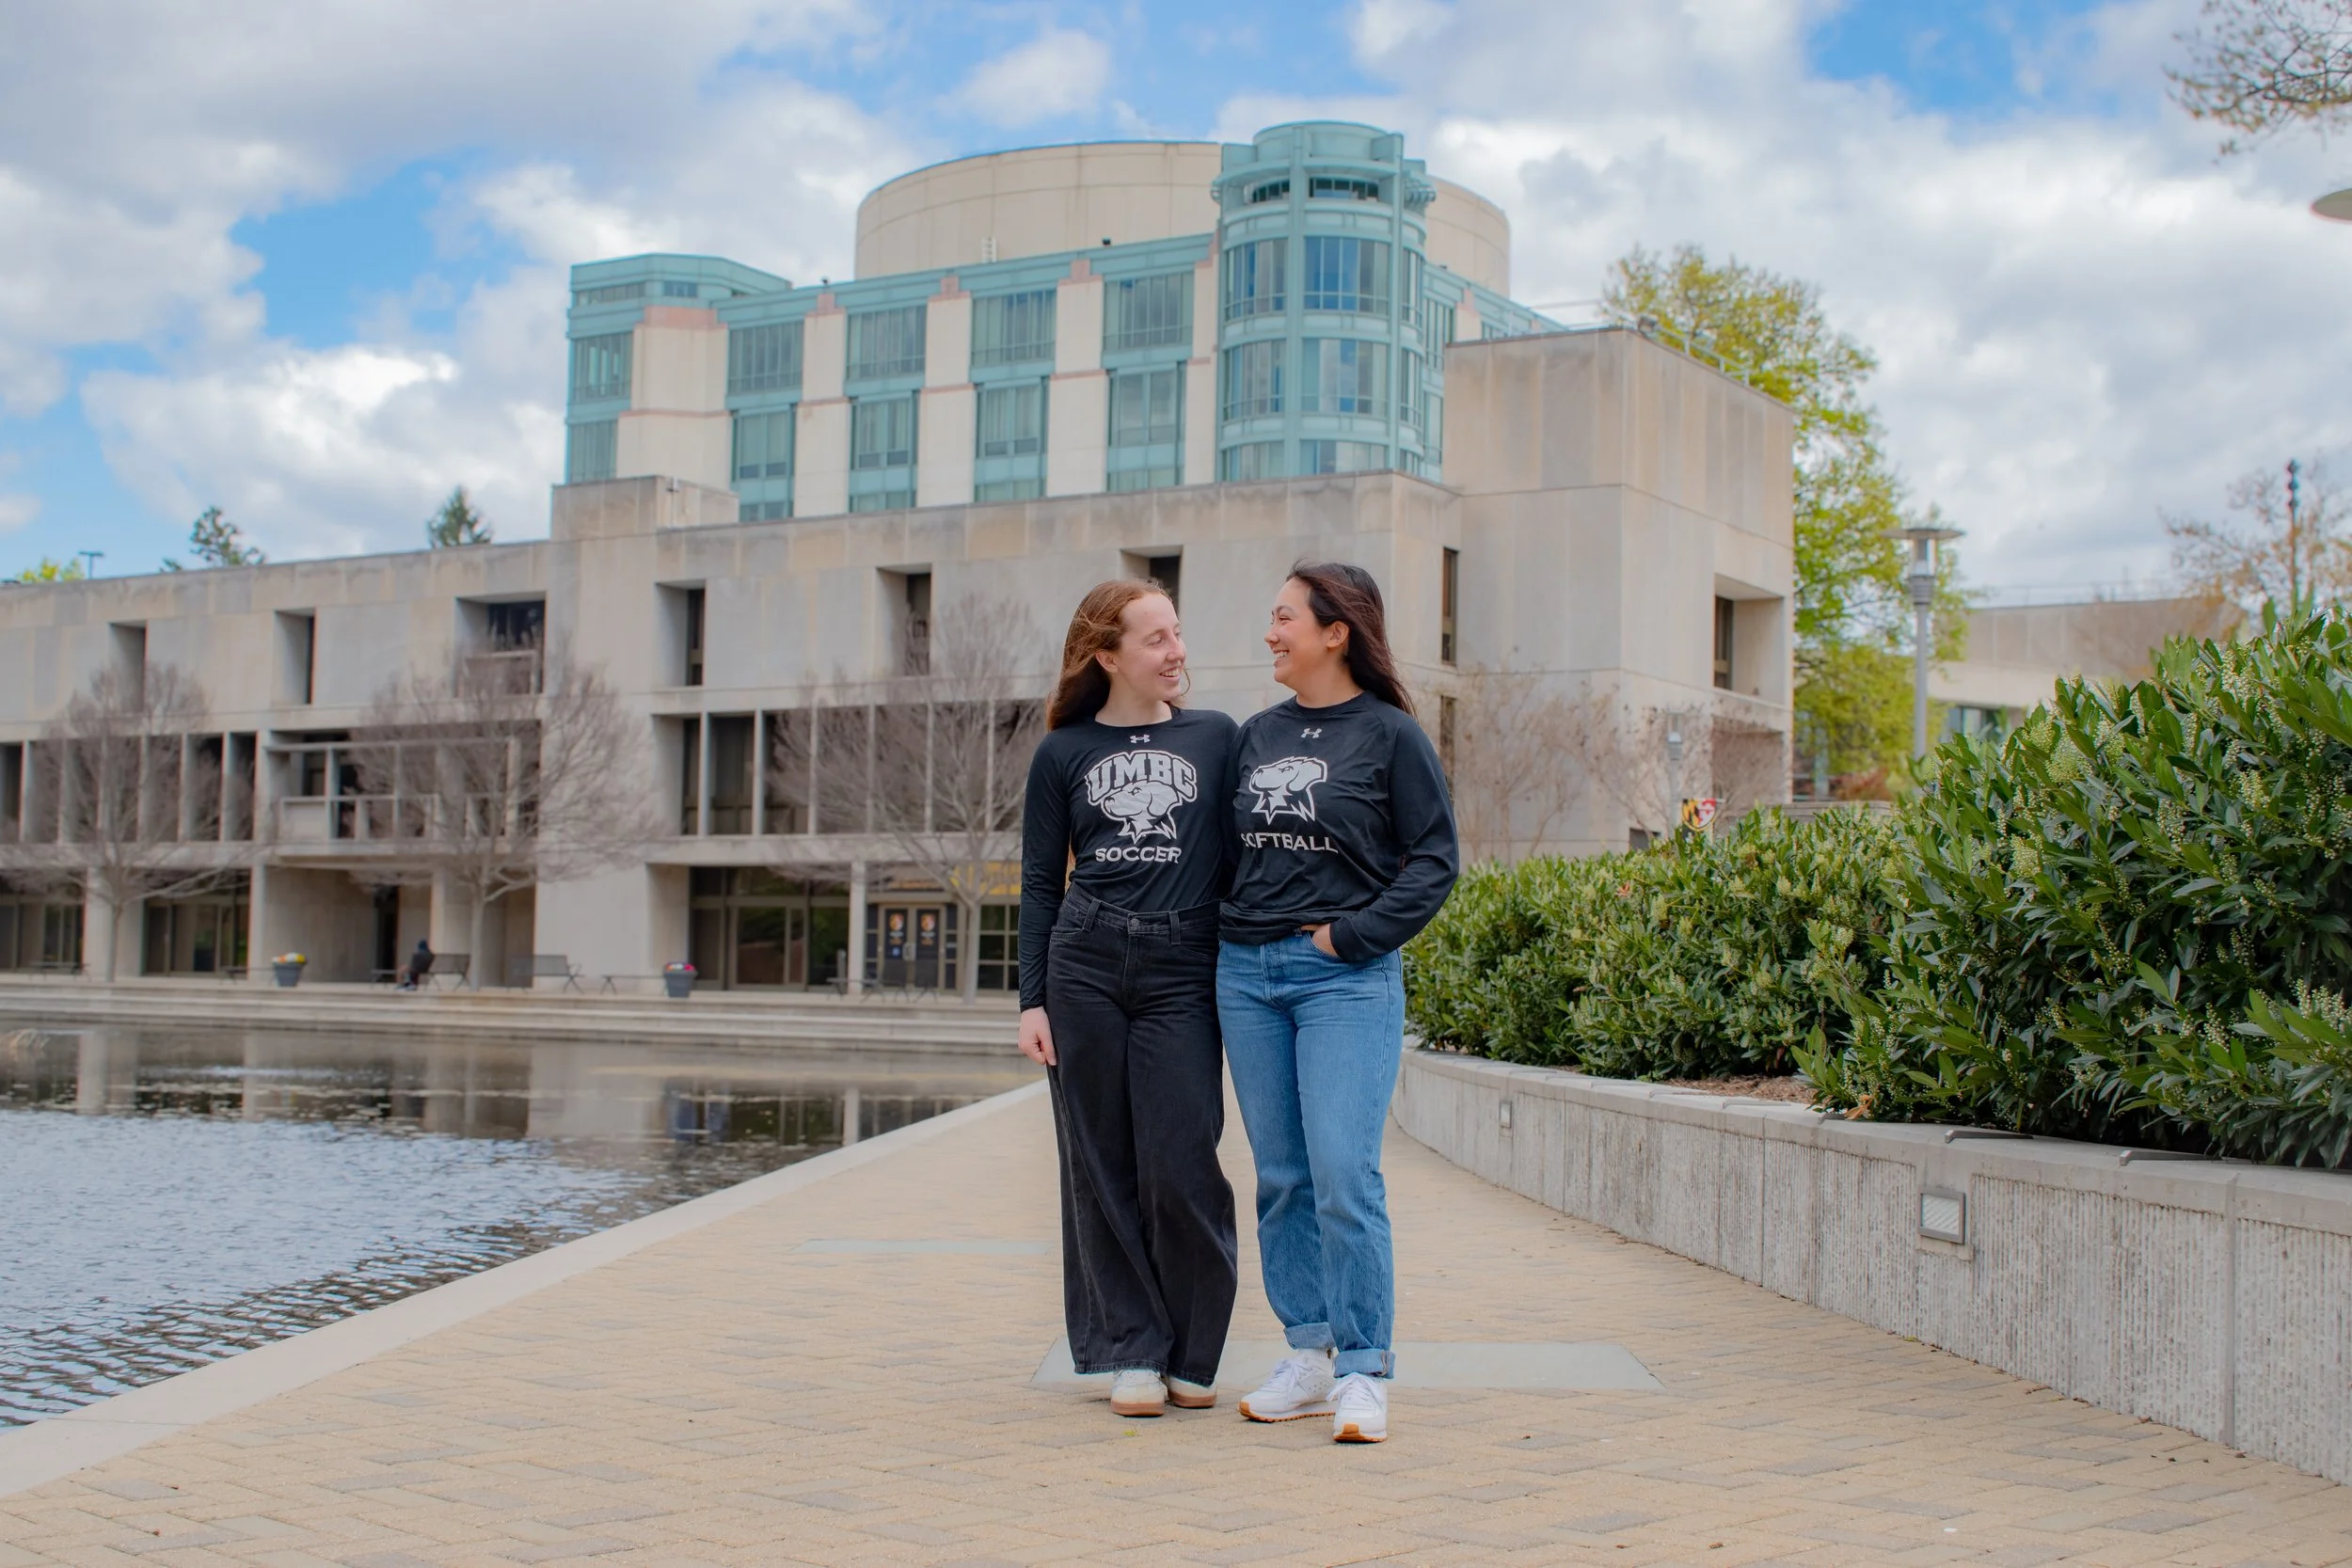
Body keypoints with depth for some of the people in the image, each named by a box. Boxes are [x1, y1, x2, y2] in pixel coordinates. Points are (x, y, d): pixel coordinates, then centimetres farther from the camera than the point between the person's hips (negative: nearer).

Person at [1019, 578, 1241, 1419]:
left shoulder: (1215, 738, 9)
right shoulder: (1063, 754, 8)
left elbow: (1234, 864, 11)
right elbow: (1040, 883, 9)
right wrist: (1033, 1000, 2)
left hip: (1182, 971, -1)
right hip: (1084, 969, 1)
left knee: (1181, 1169, -5)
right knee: (1101, 1171, 2)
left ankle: (1192, 1356, 11)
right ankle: (1129, 1352, 12)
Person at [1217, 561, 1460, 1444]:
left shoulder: (1390, 735, -2)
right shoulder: (1257, 736, 14)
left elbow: (1435, 860, -3)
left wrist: (1355, 933, -10)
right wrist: (1232, 933, 6)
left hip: (1346, 978, -5)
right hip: (1246, 974, 6)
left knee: (1344, 1174, -12)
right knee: (1282, 1176, 7)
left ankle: (1363, 1373, -5)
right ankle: (1309, 1359, 16)